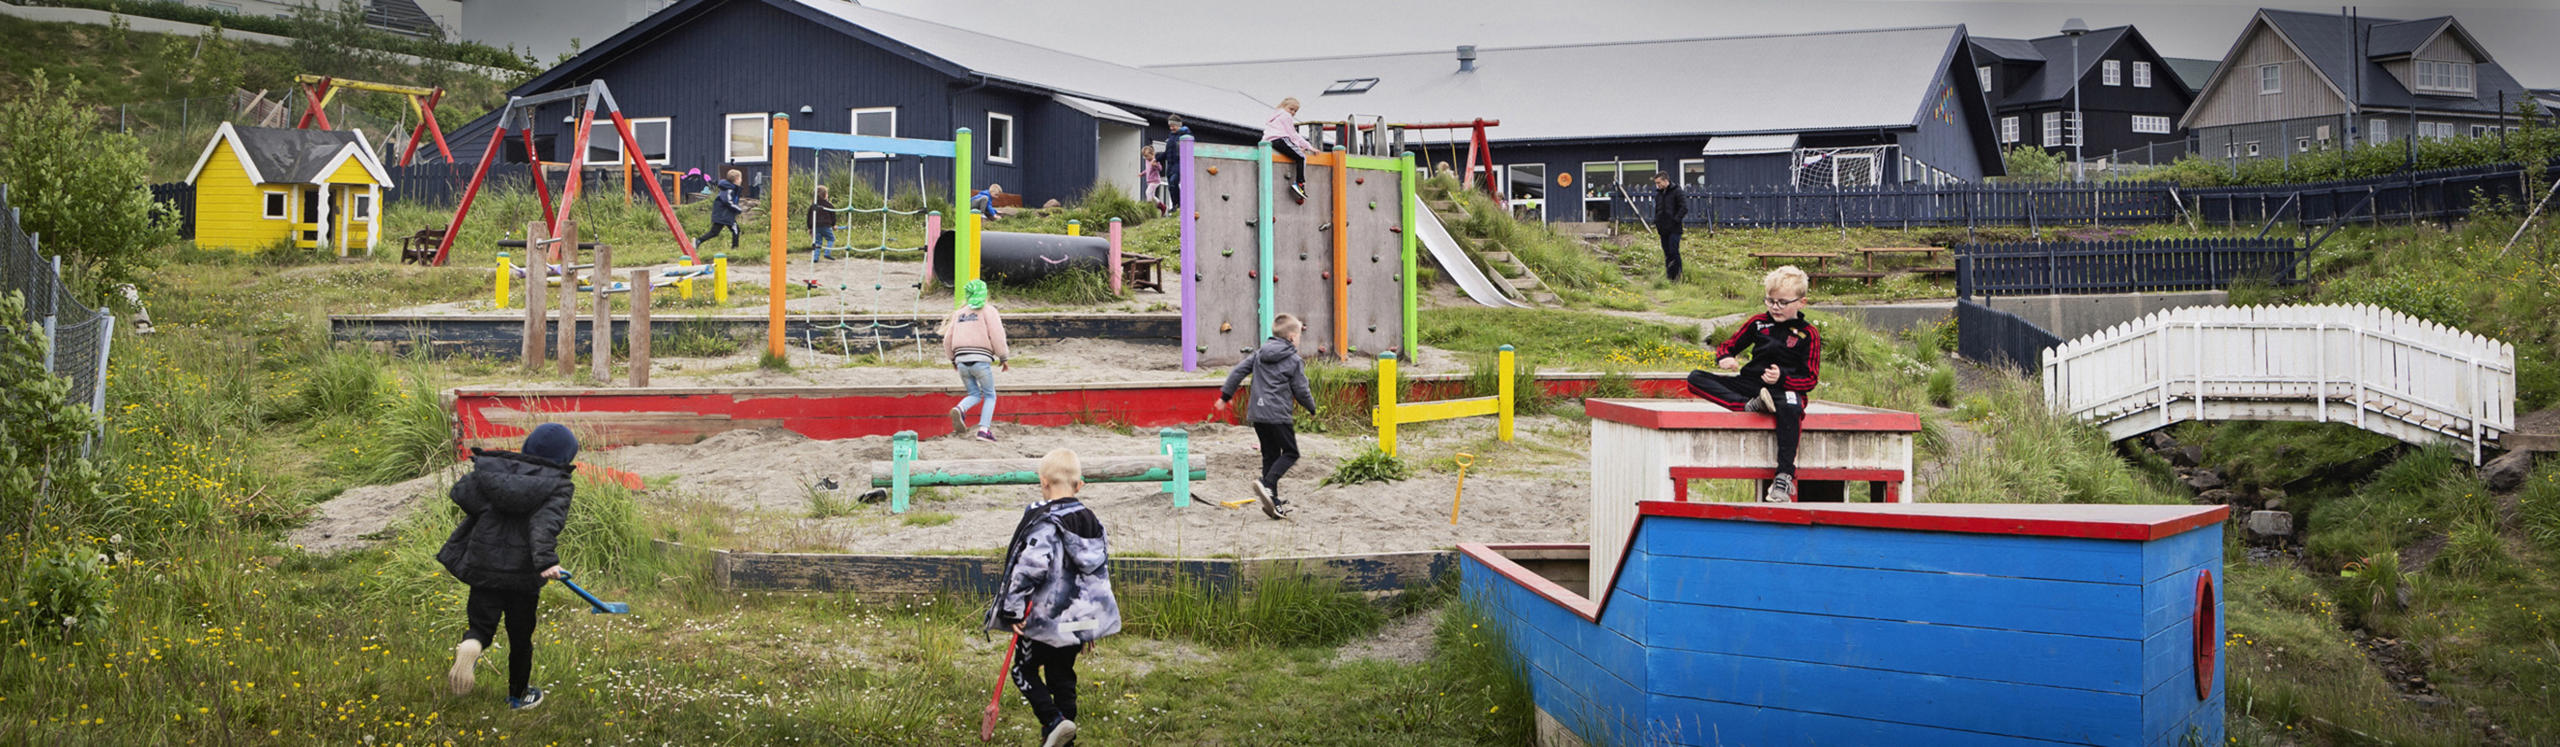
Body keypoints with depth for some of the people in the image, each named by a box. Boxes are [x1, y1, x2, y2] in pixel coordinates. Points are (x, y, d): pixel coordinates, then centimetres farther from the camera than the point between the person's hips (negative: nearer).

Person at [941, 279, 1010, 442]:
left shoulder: (959, 313, 19)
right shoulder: (988, 310, 4)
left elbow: (948, 340, 18)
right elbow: (997, 336, -7)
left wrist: (952, 359, 32)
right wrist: (1003, 358, 3)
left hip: (961, 360, 4)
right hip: (980, 360, -4)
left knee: (975, 395, 17)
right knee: (990, 396, 10)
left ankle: (959, 409, -15)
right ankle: (984, 429, -6)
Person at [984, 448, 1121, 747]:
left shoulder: (1044, 523, -17)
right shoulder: (1092, 522, 7)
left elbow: (1029, 567, -26)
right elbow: (1101, 569, 15)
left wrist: (1013, 609, -19)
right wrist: (1092, 620, 24)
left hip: (1046, 617, -7)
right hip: (1080, 616, 7)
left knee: (1025, 669, 7)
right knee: (1062, 675, 17)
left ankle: (1054, 720, -11)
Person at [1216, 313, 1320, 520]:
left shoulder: (1259, 355, 12)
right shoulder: (1294, 361, -5)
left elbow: (1238, 371, 9)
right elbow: (1301, 391, -3)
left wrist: (1225, 395, 17)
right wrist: (1312, 408, 15)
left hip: (1257, 414, 7)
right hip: (1278, 415, -7)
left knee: (1270, 455, 13)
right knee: (1290, 453, 3)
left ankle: (1273, 502, 12)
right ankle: (1267, 483, -21)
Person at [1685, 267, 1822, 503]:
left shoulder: (1808, 334, 1)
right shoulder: (1758, 323, 12)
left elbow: (1811, 379, -2)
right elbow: (1728, 345, 18)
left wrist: (1782, 378, -21)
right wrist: (1725, 358, -7)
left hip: (1785, 389, -5)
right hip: (1751, 384, 5)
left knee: (1790, 408, -44)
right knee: (1696, 379, -13)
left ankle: (1784, 477, -43)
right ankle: (1749, 405, -33)